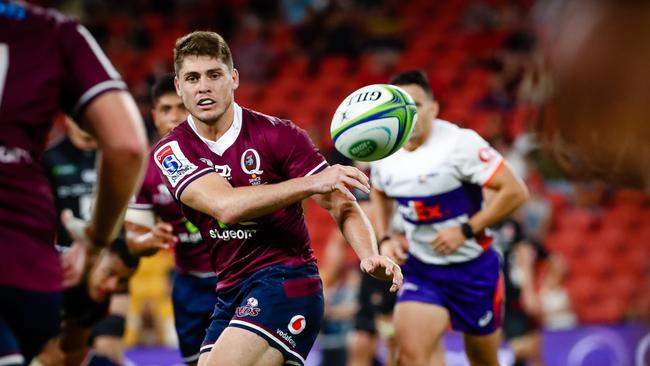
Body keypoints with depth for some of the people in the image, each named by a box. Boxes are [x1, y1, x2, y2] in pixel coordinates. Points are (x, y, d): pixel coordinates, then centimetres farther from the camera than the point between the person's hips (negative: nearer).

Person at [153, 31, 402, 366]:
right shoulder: (171, 150, 0)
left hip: (286, 282, -5)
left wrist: (370, 255, -25)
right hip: (230, 295, 5)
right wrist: (310, 183, -27)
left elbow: (341, 206, -5)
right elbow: (225, 206, -18)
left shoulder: (277, 134, -6)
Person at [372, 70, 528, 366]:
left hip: (474, 268, -3)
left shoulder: (460, 143, -20)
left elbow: (515, 192, -21)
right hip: (421, 270, 3)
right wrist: (384, 239, 3)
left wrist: (465, 230, -22)